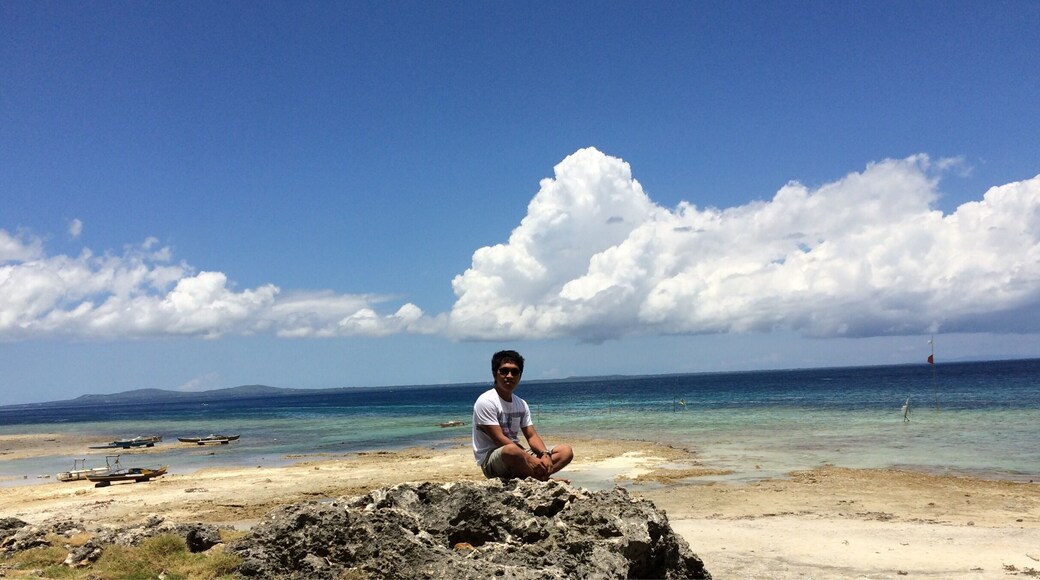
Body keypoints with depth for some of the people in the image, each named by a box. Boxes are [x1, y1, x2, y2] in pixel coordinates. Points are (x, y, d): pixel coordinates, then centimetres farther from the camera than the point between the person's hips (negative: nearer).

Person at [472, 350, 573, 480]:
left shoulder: (521, 404, 11)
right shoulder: (486, 401, -13)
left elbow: (532, 436, 7)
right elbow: (499, 439, -20)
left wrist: (545, 454, -15)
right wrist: (529, 459, -26)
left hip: (519, 454, 8)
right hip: (491, 459, -8)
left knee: (566, 451, -2)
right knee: (511, 450, -42)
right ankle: (545, 479, -17)